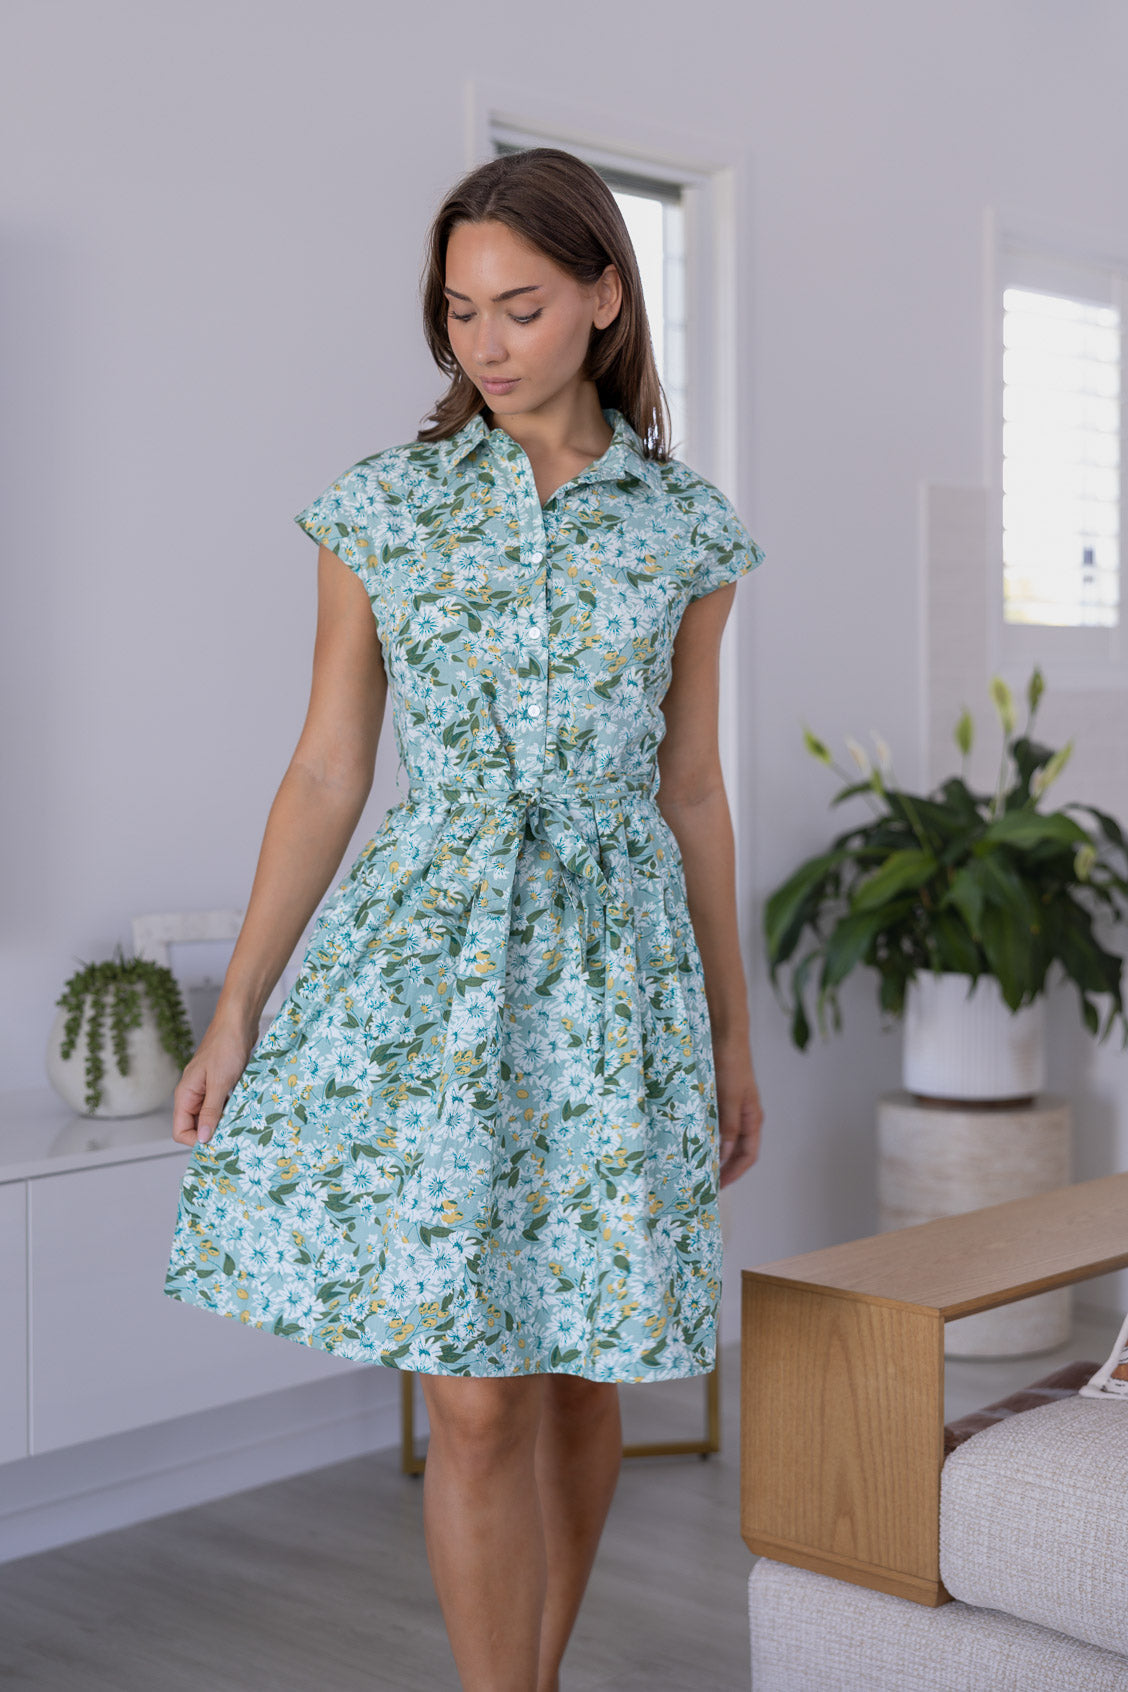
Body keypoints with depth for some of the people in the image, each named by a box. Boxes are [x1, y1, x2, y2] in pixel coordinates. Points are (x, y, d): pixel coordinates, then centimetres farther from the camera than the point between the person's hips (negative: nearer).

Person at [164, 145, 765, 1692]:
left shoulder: (686, 526, 5)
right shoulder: (382, 509, 2)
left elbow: (691, 787, 10)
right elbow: (327, 772, 3)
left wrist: (734, 1030, 12)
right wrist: (236, 1011, 0)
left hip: (614, 976, 2)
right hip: (427, 963, -1)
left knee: (579, 1376, 10)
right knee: (475, 1398, -4)